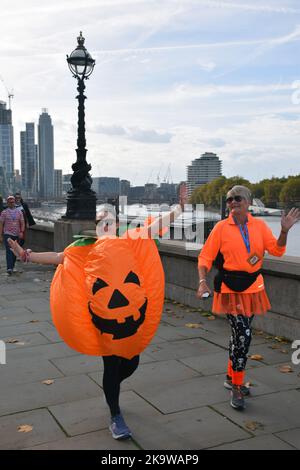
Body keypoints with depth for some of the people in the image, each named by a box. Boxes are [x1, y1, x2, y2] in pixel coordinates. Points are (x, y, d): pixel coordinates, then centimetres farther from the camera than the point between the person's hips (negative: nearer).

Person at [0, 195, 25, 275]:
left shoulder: (19, 212, 9)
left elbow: (22, 223, 7)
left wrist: (21, 232, -9)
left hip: (17, 235, 3)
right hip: (8, 234, -3)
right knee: (9, 251, -14)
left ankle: (12, 267, 20)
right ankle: (9, 268, -21)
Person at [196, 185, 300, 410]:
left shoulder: (259, 225, 2)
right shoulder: (221, 227, -6)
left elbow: (277, 250, -4)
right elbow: (205, 257, -6)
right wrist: (203, 281, -19)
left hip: (253, 286, 4)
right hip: (231, 288, -4)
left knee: (240, 334, 16)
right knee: (243, 335, -13)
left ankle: (232, 377, 36)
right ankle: (236, 388, 1)